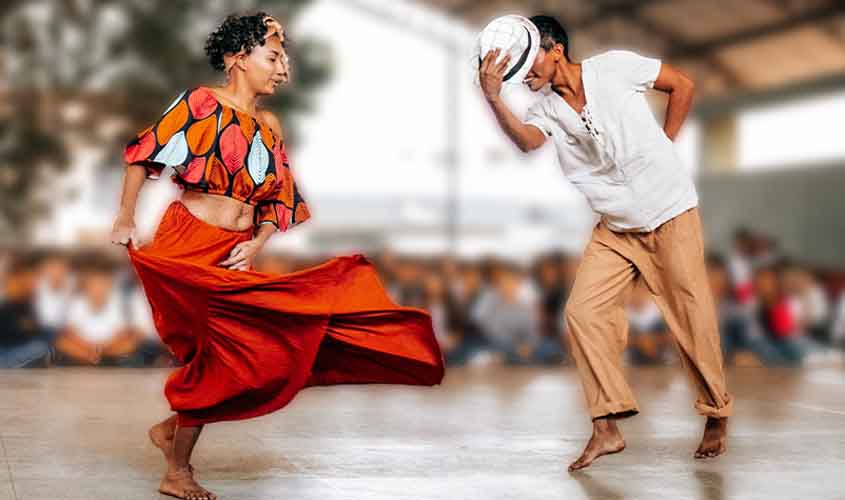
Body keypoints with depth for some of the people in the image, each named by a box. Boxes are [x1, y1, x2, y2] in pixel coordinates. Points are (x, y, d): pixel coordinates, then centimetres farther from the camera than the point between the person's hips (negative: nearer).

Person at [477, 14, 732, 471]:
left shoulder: (615, 67, -10)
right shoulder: (545, 109, -2)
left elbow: (682, 84, 2)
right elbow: (526, 140, -25)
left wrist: (663, 145, 2)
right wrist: (494, 99, -40)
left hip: (670, 213, -4)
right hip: (615, 229, 4)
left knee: (692, 317, 0)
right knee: (582, 312, -9)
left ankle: (717, 415, 20)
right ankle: (607, 429, -3)